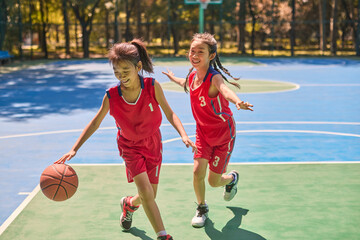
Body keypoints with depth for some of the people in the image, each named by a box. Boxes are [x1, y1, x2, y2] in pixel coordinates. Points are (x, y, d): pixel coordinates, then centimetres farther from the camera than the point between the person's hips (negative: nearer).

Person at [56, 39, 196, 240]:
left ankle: (129, 204, 43)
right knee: (145, 192, -19)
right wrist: (74, 149, -14)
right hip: (130, 146, -1)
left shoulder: (153, 87, -23)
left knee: (150, 196, 7)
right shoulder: (111, 96, -21)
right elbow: (95, 123, -8)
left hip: (153, 143, 1)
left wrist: (184, 135, -28)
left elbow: (170, 113, -11)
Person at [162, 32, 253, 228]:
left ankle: (232, 178, 41)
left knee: (213, 181, 3)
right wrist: (173, 77, 40)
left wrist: (237, 102, -76)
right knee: (198, 171, -9)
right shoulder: (192, 76, -7)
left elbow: (225, 90, -54)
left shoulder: (214, 77, -28)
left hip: (223, 135, -5)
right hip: (203, 133, 5)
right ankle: (202, 208, 18)